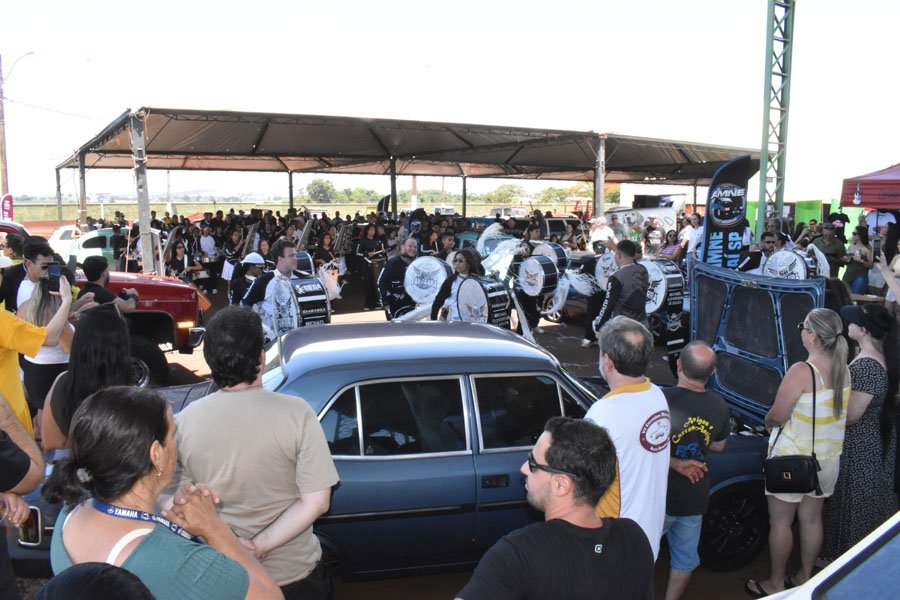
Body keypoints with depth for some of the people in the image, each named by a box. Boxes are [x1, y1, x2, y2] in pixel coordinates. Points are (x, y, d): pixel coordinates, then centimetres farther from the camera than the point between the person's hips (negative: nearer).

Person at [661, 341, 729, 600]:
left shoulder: (662, 399, -24)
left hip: (659, 498, -4)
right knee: (685, 558, 22)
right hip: (695, 499, 5)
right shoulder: (720, 406, -6)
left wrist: (675, 464, -15)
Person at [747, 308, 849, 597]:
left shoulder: (801, 371, -24)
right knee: (811, 519, 19)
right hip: (828, 457, 7)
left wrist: (767, 417, 1)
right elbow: (836, 411, 11)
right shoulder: (843, 369, -1)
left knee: (780, 522, 8)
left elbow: (776, 417, -20)